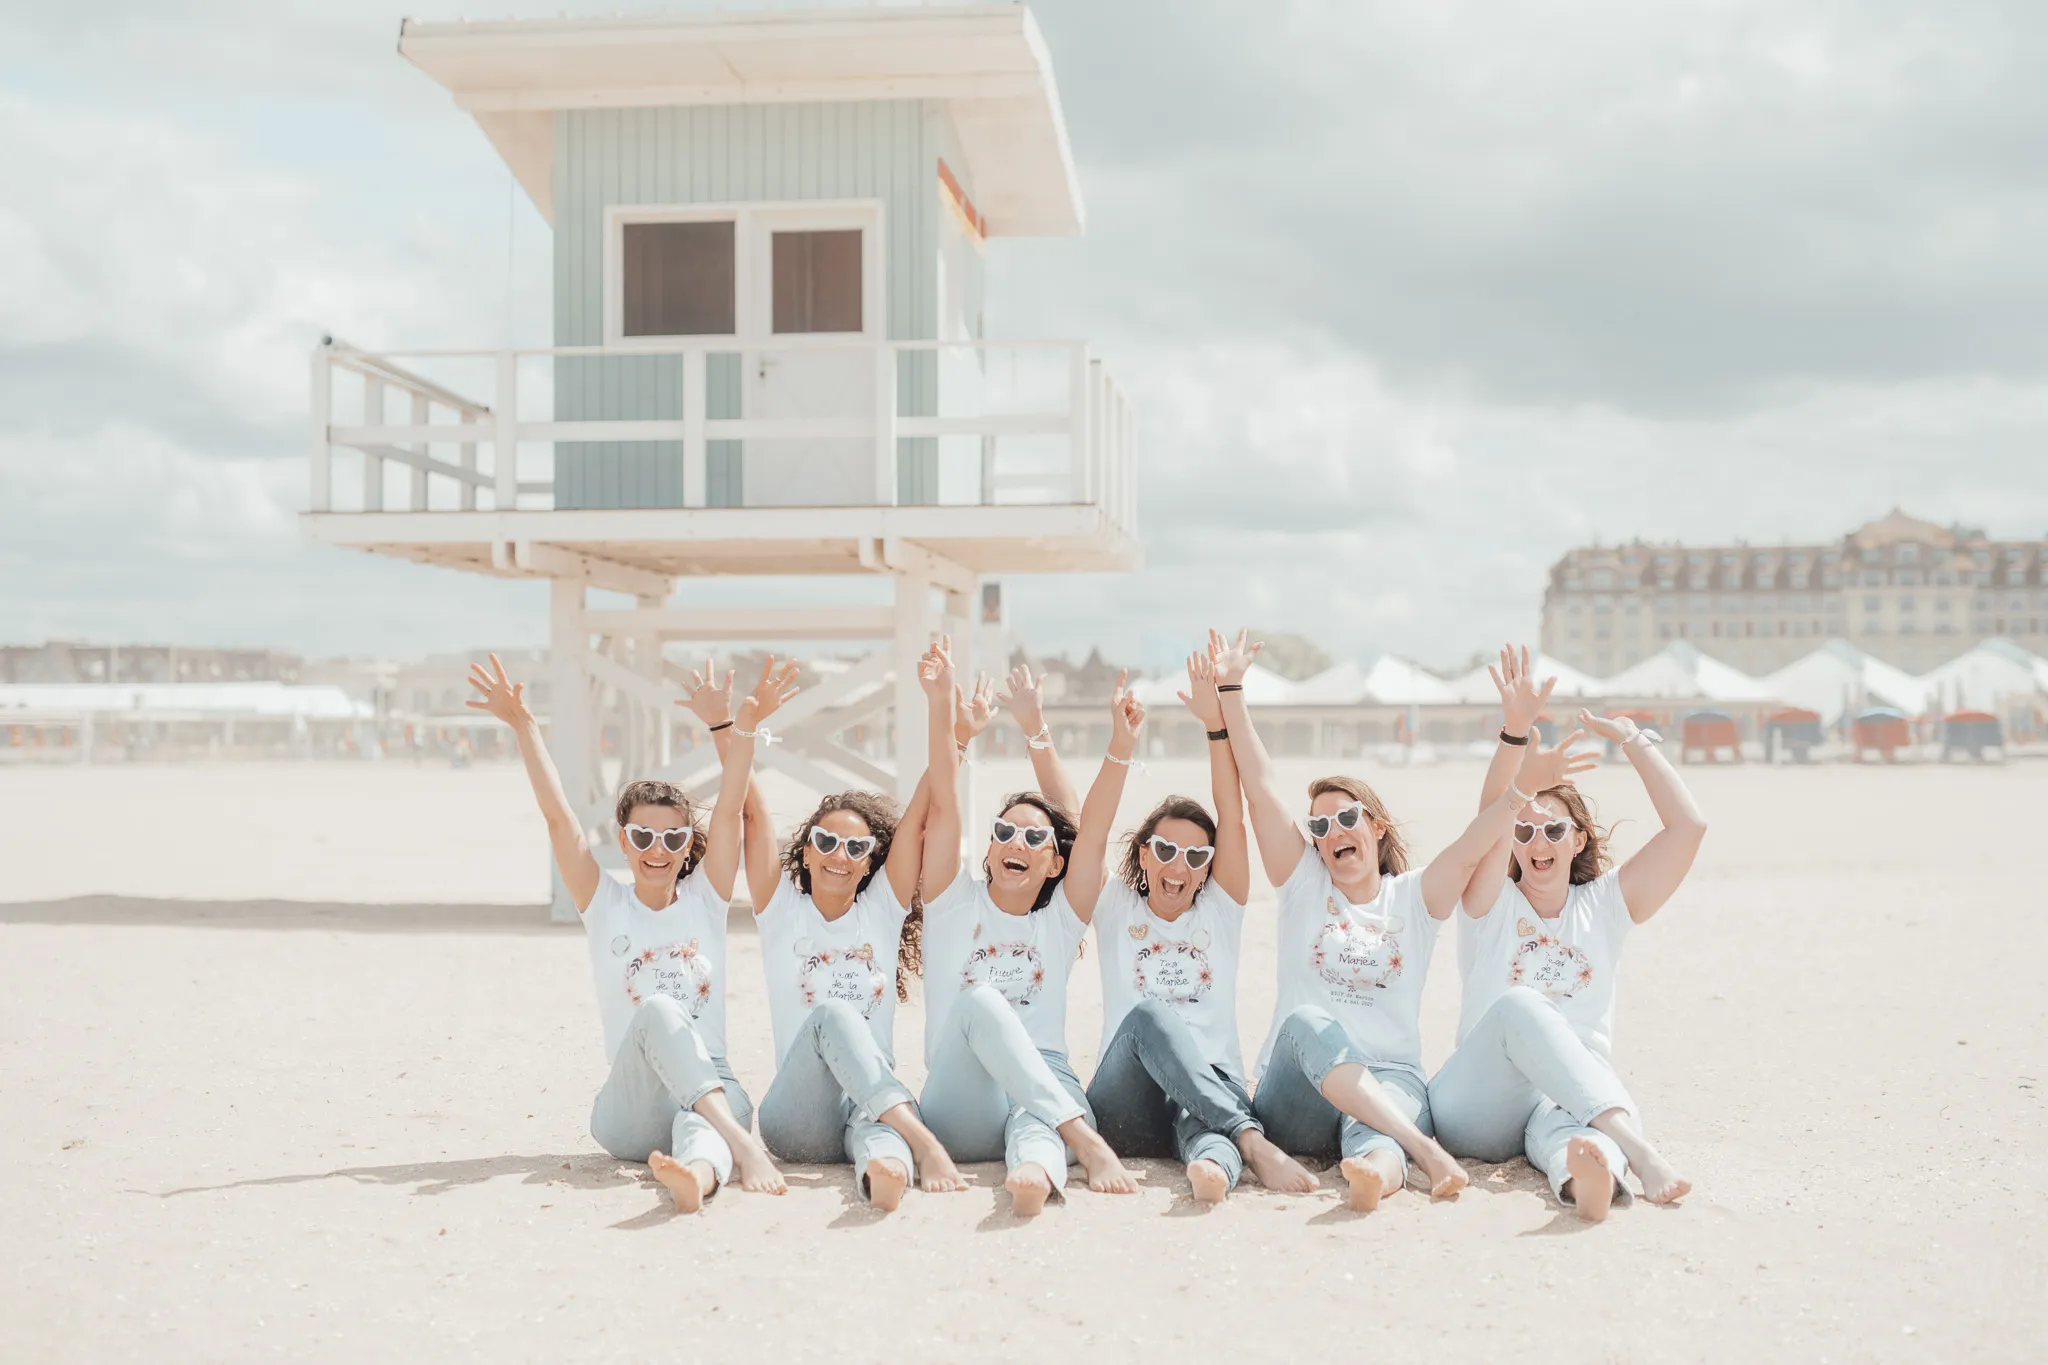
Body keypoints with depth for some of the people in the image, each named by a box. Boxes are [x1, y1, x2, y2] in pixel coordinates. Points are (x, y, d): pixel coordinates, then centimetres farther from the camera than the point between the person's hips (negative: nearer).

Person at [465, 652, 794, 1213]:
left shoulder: (705, 900, 11)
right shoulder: (605, 907, 9)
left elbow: (729, 808, -2)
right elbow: (558, 815, -1)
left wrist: (746, 726, -16)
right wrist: (522, 726, -10)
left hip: (711, 1088, 1)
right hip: (630, 1111, -1)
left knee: (733, 1102, -37)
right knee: (657, 1009, -33)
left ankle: (698, 1173, -72)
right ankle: (741, 1145, -52)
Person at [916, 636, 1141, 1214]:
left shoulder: (1061, 917, 16)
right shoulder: (957, 902, 13)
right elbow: (944, 801, 0)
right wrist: (941, 703, -11)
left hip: (1043, 1082, 1)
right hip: (960, 1113, -1)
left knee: (1033, 1123, -37)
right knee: (979, 999, -33)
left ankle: (1036, 1170, -73)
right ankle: (1086, 1141, -49)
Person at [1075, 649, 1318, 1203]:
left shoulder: (1219, 911, 18)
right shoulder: (1115, 913, 16)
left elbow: (1232, 816, 8)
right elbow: (1092, 832, -1)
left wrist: (1217, 725, -1)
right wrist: (1120, 749, -14)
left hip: (1212, 1086, 1)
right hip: (1127, 1111, -1)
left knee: (1226, 1080, -37)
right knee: (1148, 1014, -35)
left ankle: (1214, 1161, -71)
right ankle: (1249, 1139, -50)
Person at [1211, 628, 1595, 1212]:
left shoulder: (1414, 898, 14)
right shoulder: (1304, 885, 14)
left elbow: (1470, 850, -4)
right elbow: (1259, 790, 7)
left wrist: (1523, 786, -21)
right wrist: (1230, 690, 1)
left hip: (1389, 1082, 0)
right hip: (1294, 1107, 0)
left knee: (1371, 1136, -36)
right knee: (1306, 1021, -35)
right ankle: (1424, 1149, -49)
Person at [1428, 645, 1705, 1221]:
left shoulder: (1604, 906, 16)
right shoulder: (1493, 903, 10)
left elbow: (1688, 826, 6)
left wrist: (1633, 740, 6)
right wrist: (1515, 730, -26)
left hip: (1577, 1102, 2)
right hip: (1476, 1107, -2)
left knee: (1561, 1123, -37)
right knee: (1518, 1004, -34)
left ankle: (1583, 1171, -75)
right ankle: (1636, 1149, -55)